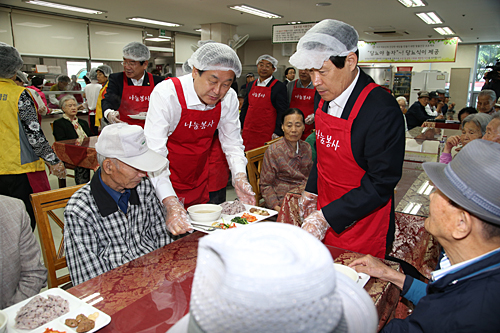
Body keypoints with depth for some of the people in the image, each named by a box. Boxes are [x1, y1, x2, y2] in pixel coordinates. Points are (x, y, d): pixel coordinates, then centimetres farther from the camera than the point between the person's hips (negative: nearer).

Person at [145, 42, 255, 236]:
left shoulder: (229, 98, -12)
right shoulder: (166, 94, -26)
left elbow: (232, 143, -2)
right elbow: (154, 153, -31)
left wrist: (239, 177, -20)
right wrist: (170, 203, -42)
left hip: (199, 184, 4)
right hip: (165, 187, -4)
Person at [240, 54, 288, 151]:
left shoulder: (279, 87, -4)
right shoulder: (251, 85, 13)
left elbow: (282, 112, -8)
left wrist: (277, 132, -13)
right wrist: (241, 127, 15)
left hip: (266, 134, -5)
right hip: (248, 132, 5)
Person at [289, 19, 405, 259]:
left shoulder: (382, 110, -24)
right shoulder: (326, 97, 0)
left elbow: (381, 184, -22)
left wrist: (327, 217, -24)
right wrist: (311, 192, 12)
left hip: (361, 228, -6)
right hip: (326, 213, 6)